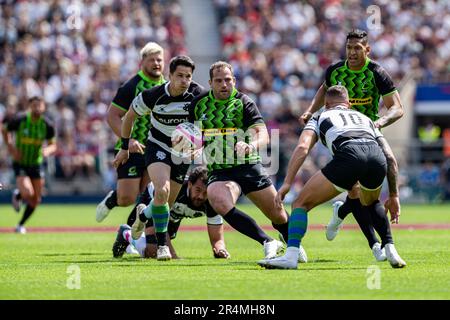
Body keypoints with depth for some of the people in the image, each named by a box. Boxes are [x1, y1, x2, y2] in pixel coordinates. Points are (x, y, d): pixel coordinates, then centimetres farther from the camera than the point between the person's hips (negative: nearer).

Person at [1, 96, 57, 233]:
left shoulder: (47, 125, -10)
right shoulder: (19, 121, -16)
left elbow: (53, 145, -2)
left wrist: (47, 150, -26)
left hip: (36, 164, 3)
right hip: (20, 164, -3)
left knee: (35, 200, 5)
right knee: (28, 194, -22)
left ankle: (21, 225, 29)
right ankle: (17, 196, 17)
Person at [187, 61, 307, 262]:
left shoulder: (243, 102, -7)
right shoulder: (199, 104, 3)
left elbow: (263, 135, -19)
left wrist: (251, 146, -41)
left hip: (249, 167, -1)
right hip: (219, 172, 1)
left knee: (279, 216, 5)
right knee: (220, 203, -33)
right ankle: (269, 243, -24)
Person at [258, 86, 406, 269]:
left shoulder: (320, 118, 31)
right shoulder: (365, 119, 41)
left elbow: (302, 148, 10)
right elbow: (390, 158, 32)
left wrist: (287, 183, 4)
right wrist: (393, 196, 37)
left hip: (348, 155, -4)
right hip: (377, 157, 4)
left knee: (301, 204, 10)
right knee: (371, 204, 37)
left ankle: (290, 256, -9)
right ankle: (390, 251, 20)